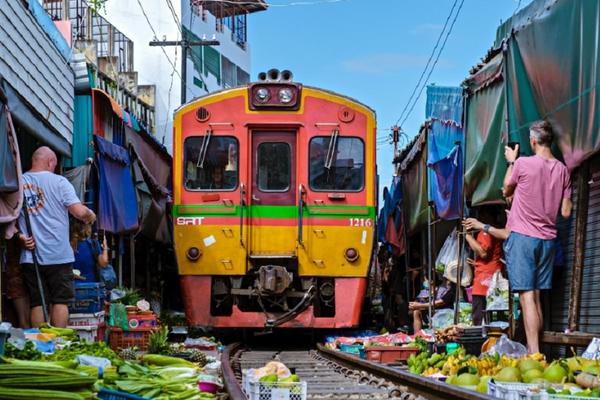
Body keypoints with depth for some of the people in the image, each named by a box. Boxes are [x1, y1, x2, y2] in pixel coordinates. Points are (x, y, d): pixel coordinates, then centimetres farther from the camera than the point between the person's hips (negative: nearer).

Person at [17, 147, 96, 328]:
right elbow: (79, 211, -12)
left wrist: (20, 236, 7)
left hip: (30, 254, 3)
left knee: (37, 303, 8)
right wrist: (90, 215, 7)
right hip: (58, 255, -3)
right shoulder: (58, 181, -7)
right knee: (60, 302, 5)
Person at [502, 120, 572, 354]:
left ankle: (534, 353, -17)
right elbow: (566, 212, 4)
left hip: (522, 236, -5)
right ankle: (536, 351, 15)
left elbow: (507, 190, 9)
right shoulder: (562, 170, 3)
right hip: (547, 238, 5)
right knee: (536, 296, 13)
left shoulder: (523, 164, -10)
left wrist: (511, 162, 19)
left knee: (527, 296, -9)